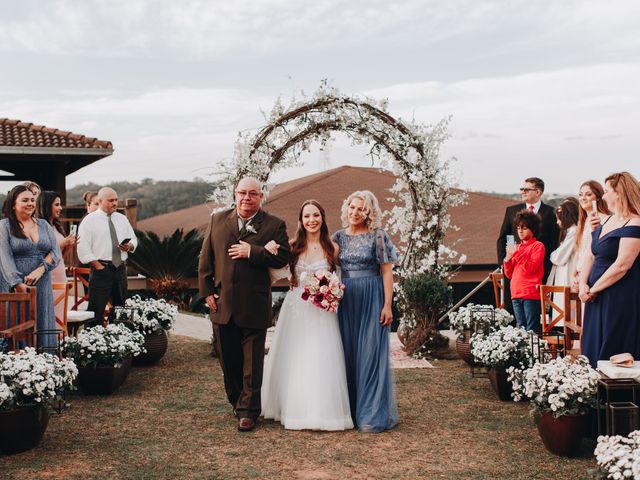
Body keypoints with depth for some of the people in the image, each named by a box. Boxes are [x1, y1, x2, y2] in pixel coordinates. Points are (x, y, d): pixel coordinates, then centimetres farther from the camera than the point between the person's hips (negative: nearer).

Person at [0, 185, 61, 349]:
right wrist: (18, 283, -20)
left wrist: (40, 270, -12)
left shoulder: (43, 224, 14)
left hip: (42, 285, 4)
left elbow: (56, 252, 6)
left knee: (42, 325, 2)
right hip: (15, 286, -4)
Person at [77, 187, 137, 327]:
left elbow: (133, 240, 19)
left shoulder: (122, 219, 14)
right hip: (101, 268, -6)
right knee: (96, 309, -9)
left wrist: (129, 246, -5)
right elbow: (83, 249, -9)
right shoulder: (89, 220, -4)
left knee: (121, 309, 11)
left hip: (120, 268, 6)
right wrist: (98, 266, -14)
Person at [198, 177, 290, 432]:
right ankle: (237, 402, 30)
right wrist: (207, 292, 0)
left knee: (252, 362, 4)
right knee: (228, 360, 13)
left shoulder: (274, 225, 1)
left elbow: (283, 258, -9)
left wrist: (252, 252, -16)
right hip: (222, 304, 3)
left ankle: (248, 410, 13)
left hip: (254, 306, -3)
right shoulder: (218, 220, 8)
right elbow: (205, 259, 8)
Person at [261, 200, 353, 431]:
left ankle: (322, 411, 8)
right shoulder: (293, 247, 1)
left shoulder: (332, 248, 3)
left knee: (321, 361, -3)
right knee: (293, 360, 5)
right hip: (295, 309, 1)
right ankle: (294, 409, 17)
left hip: (322, 311, 0)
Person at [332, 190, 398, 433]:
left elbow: (387, 272, -4)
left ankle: (372, 414, 3)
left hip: (371, 299, -4)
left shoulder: (378, 236, -2)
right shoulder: (339, 236, 10)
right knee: (348, 352, 7)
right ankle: (350, 409, 18)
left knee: (371, 353, -3)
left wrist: (387, 306, -10)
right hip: (345, 300, 4)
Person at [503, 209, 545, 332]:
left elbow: (530, 269, -13)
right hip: (516, 294, 7)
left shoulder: (538, 246, -1)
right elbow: (509, 274, 16)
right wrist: (508, 258, 0)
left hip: (531, 294, -7)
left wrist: (516, 254, -14)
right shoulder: (517, 247, 17)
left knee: (532, 329, -10)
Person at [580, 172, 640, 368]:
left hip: (621, 300, -9)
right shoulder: (607, 221, 14)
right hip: (597, 299, 9)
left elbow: (622, 265, -20)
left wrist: (593, 289, -14)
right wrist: (583, 284, -1)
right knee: (593, 350, 9)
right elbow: (590, 257, 14)